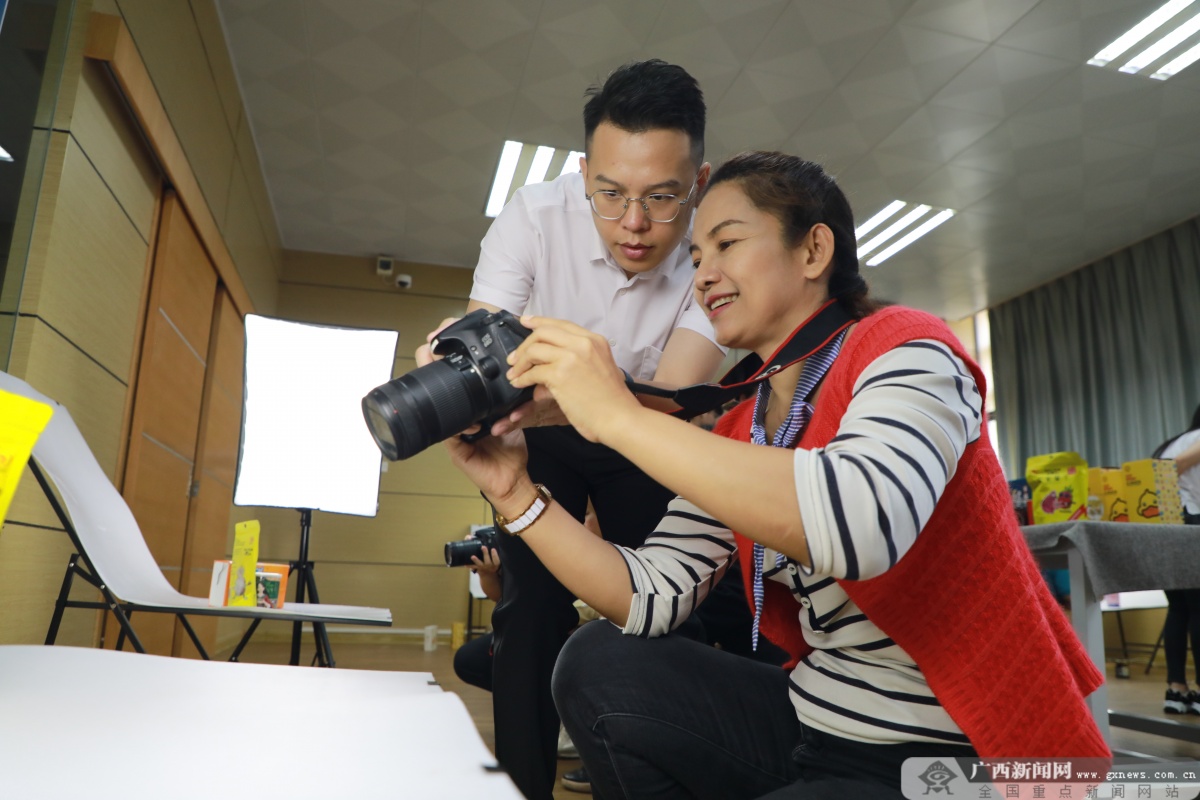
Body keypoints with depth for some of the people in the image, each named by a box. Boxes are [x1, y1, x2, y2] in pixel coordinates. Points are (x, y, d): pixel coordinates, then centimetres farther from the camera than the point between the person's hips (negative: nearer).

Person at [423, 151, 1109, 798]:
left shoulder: (904, 349, -13)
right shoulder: (736, 432, 6)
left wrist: (619, 415, -33)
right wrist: (516, 492, -10)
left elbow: (863, 523, -36)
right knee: (598, 669, -1)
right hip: (817, 728, 7)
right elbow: (653, 598, -3)